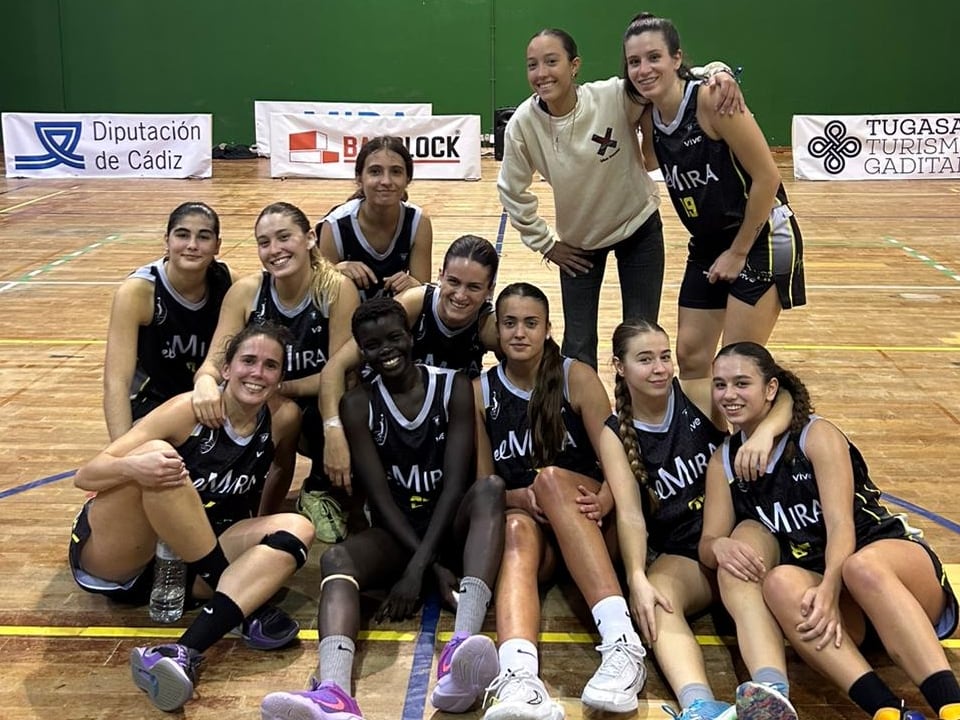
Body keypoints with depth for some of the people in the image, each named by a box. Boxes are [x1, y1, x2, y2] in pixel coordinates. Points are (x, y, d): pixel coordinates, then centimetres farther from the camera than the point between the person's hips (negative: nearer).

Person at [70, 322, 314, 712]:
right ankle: (248, 608, -27)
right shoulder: (190, 409, -16)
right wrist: (133, 466, -40)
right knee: (157, 454, -31)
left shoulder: (282, 419, -4)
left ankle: (183, 654, -38)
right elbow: (85, 476, -20)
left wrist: (259, 528, 11)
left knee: (296, 528, -19)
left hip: (184, 565, 5)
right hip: (108, 560, -4)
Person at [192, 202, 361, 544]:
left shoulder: (338, 289, -19)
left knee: (327, 408, -36)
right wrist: (205, 382, -39)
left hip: (322, 412, -2)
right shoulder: (246, 291, -11)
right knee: (214, 407, -29)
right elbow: (214, 362, -15)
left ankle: (321, 490, -3)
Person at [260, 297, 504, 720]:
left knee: (490, 489, -32)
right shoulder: (358, 405, 1)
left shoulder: (454, 388, -2)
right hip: (396, 534, 1)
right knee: (335, 558, -30)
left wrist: (418, 567, -21)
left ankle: (460, 648, -54)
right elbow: (379, 495, -7)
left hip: (450, 527, 0)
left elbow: (455, 482, -11)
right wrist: (434, 566, -18)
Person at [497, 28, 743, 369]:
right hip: (577, 242, 1)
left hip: (639, 229, -1)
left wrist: (718, 74, -37)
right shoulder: (523, 124, -19)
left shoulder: (616, 97, -26)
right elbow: (512, 191, -4)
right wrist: (545, 244, -1)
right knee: (577, 348, 4)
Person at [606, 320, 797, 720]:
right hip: (680, 555, 1)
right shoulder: (615, 433, 3)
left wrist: (763, 432, -32)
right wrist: (637, 578, -29)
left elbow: (783, 398, -7)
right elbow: (629, 513, -10)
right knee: (657, 597, -33)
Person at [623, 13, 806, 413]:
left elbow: (767, 177, -19)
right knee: (690, 358, 9)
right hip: (708, 245, 7)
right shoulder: (649, 117, 0)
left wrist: (739, 251, -14)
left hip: (762, 241, -7)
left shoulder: (711, 99, -21)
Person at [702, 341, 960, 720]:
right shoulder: (723, 462, 9)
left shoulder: (818, 436, -5)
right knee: (780, 582, -33)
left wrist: (830, 588, -33)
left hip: (893, 559, -3)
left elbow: (841, 524, -15)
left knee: (863, 566, -39)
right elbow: (707, 542, 3)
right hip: (820, 585, 3)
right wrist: (719, 546, -22)